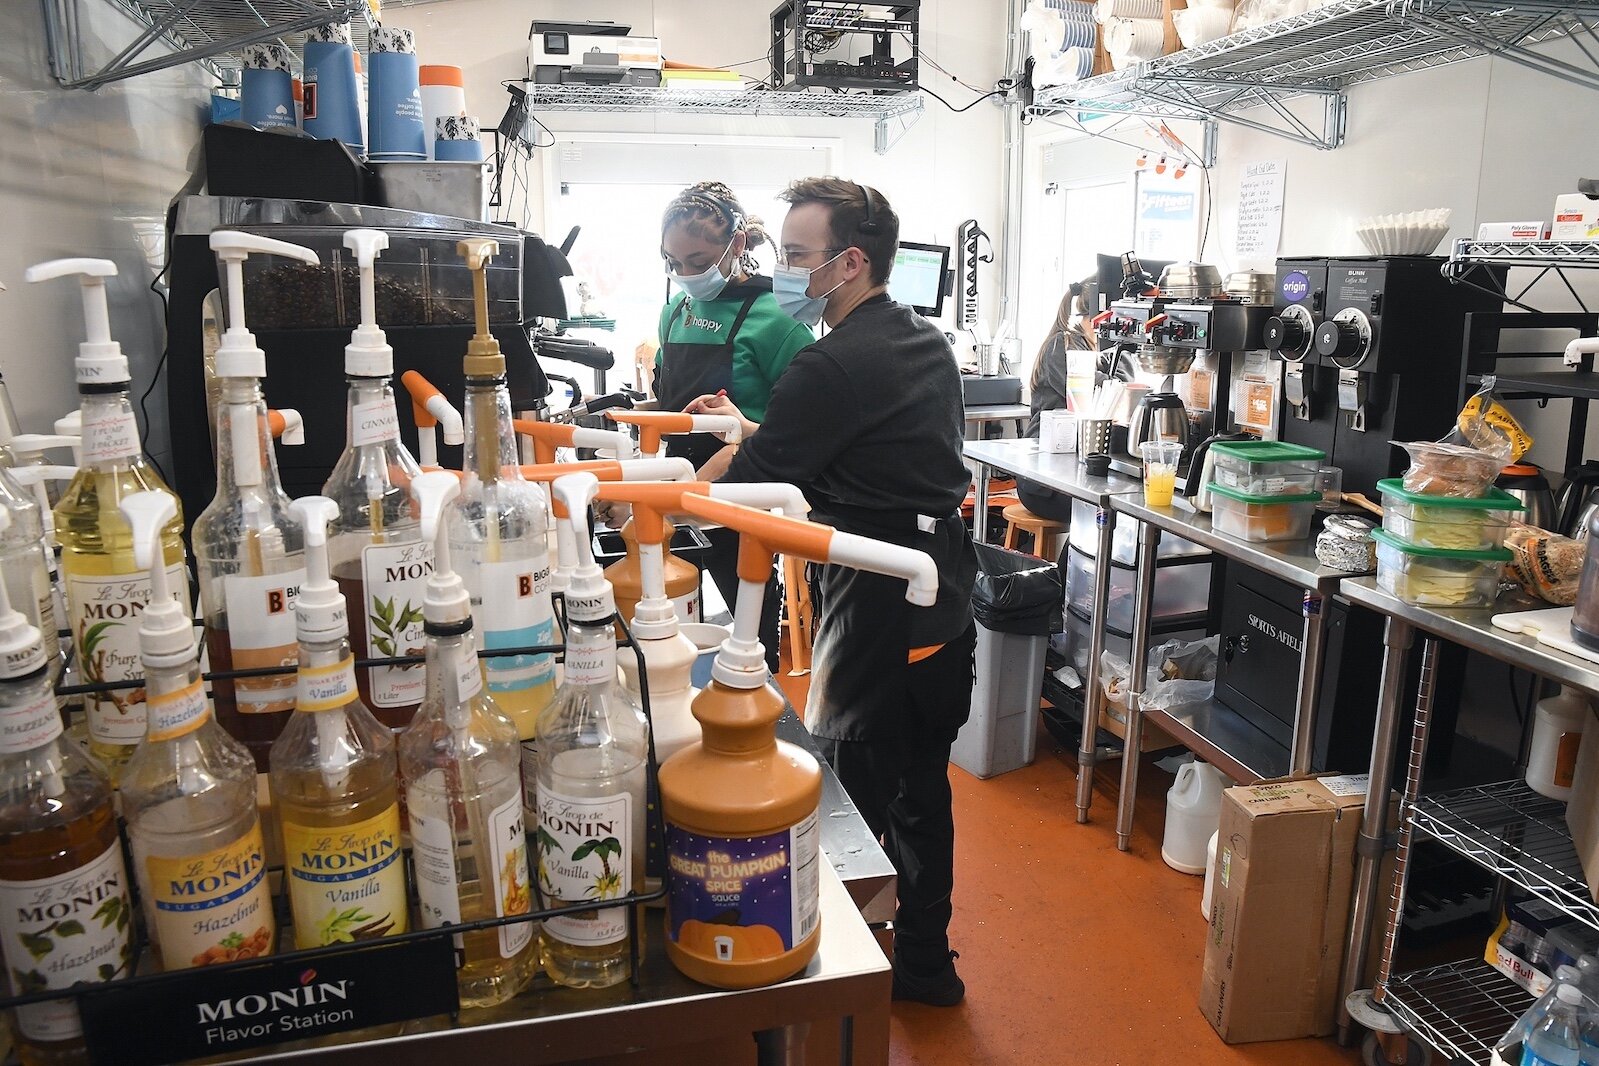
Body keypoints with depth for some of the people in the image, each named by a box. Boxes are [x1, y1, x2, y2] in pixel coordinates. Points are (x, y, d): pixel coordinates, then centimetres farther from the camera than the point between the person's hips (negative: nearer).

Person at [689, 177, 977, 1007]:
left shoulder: (835, 365, -17)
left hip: (876, 601, -9)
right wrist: (753, 429, 16)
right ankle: (924, 962, 35)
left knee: (849, 802, 4)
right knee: (922, 789, 19)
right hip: (945, 596, 10)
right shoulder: (929, 345, 11)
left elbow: (745, 481, -14)